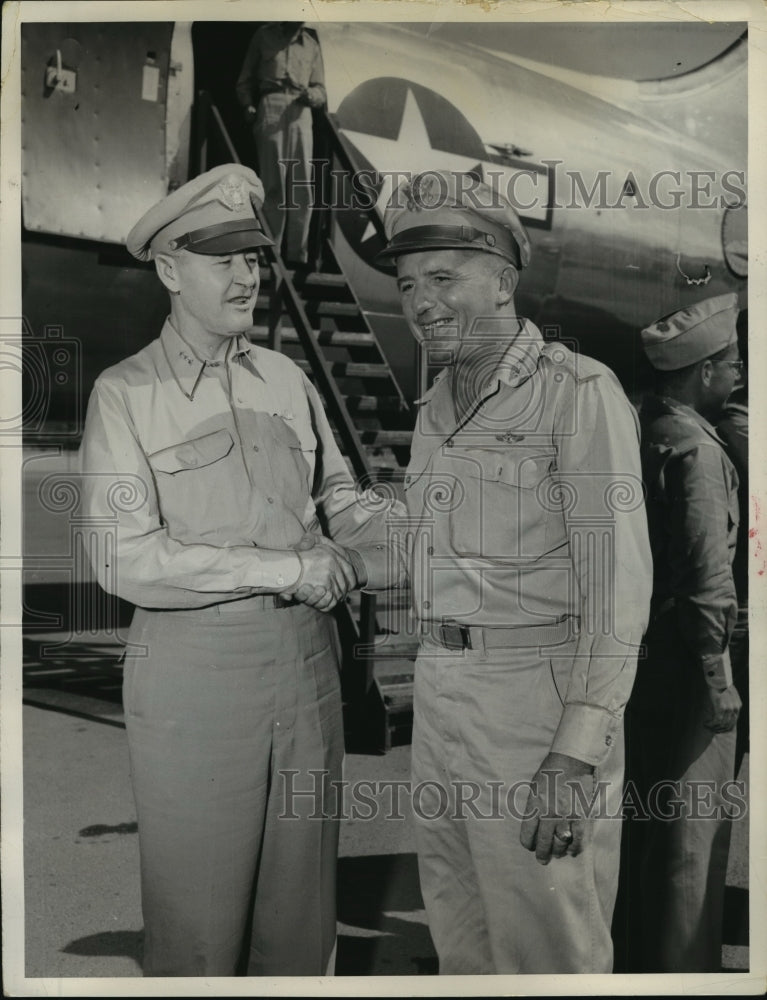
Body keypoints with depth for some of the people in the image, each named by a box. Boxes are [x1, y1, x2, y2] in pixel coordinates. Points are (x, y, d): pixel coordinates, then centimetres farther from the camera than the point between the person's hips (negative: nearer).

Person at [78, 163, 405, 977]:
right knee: (198, 917, 8)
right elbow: (123, 557, -13)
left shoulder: (286, 379, 9)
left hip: (305, 655, 4)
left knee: (301, 905, 16)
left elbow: (338, 499, 10)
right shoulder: (125, 393, -5)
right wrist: (281, 567, -16)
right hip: (193, 669, -4)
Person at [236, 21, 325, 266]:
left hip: (300, 111, 2)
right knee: (273, 183, -10)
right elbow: (245, 78, 16)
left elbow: (320, 90, 18)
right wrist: (248, 104, -1)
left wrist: (311, 95, -5)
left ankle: (298, 255, -6)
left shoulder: (311, 45, 21)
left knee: (302, 185, -6)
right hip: (271, 106, -2)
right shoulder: (264, 35, 16)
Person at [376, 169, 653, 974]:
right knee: (458, 923, 19)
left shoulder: (579, 394, -13)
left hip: (535, 692, -7)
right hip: (438, 687, 7)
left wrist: (579, 753, -21)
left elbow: (618, 582, -17)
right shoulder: (438, 402, 11)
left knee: (547, 942, 6)